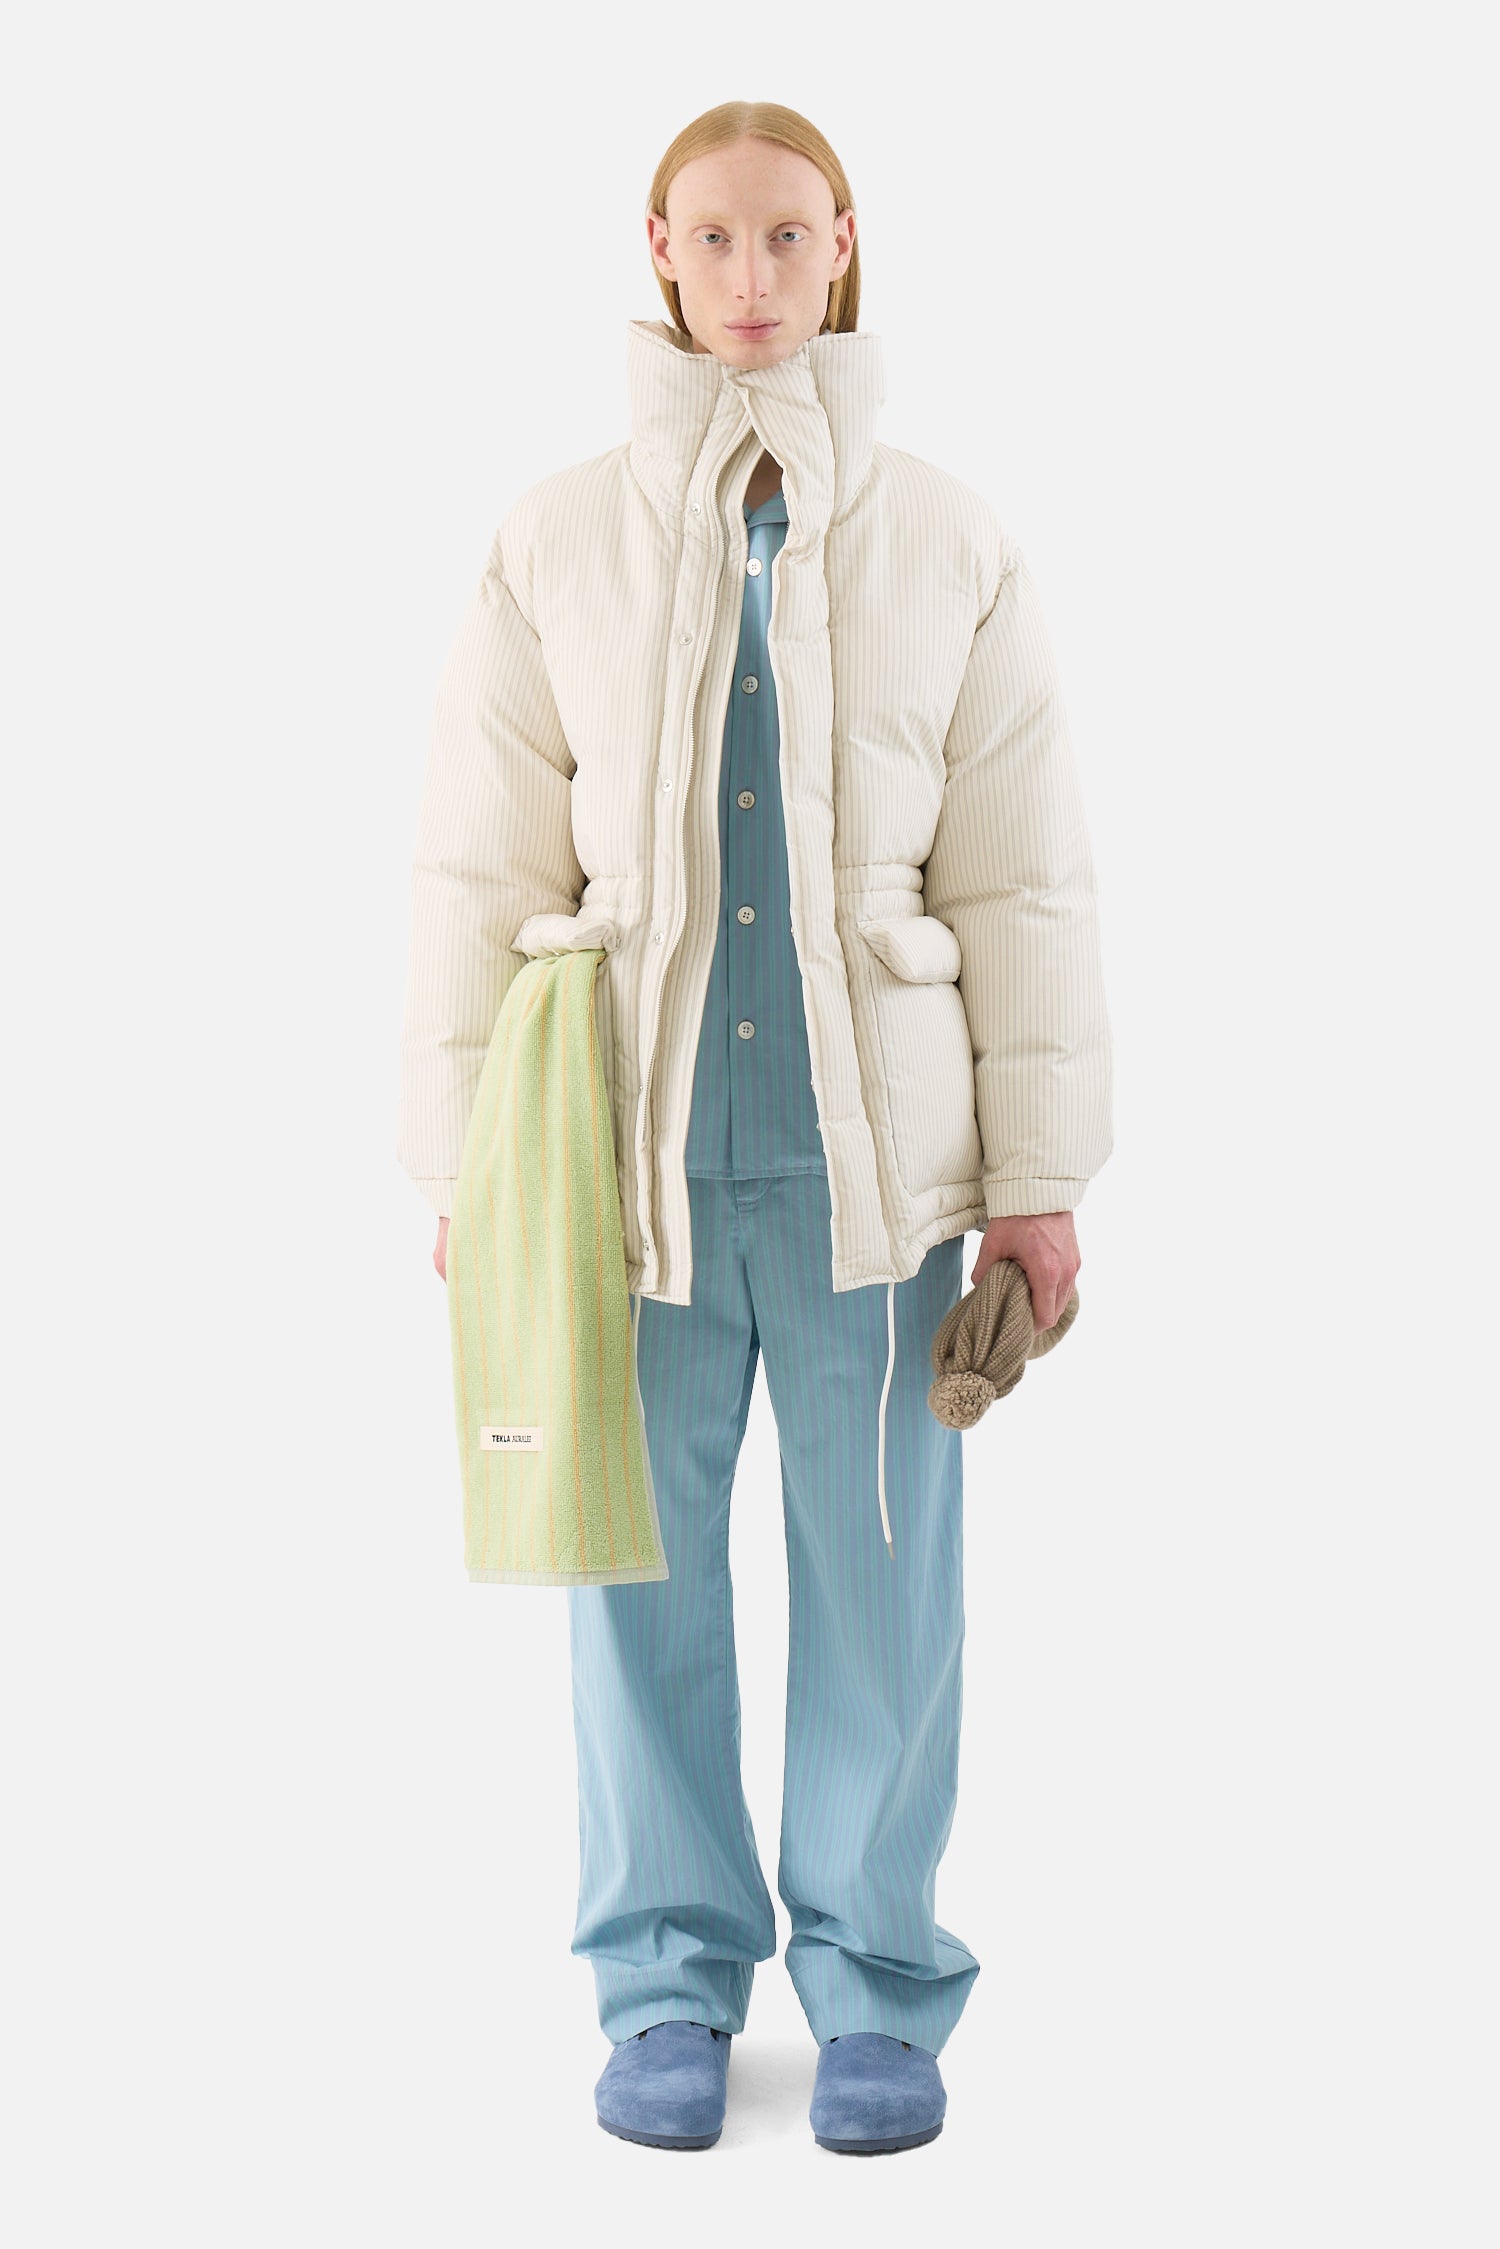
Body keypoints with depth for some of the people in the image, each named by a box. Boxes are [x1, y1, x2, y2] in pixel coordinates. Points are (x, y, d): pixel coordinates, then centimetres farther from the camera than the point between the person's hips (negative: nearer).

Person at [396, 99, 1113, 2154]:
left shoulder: (948, 548, 3)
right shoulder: (559, 544, 3)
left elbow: (1026, 880, 4)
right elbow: (482, 872, 4)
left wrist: (1039, 1175, 1)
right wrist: (463, 1168, 1)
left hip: (871, 1154, 0)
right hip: (631, 1149, 0)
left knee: (882, 1578, 6)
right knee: (645, 1578, 7)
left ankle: (879, 1983, 22)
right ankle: (670, 1979, 24)